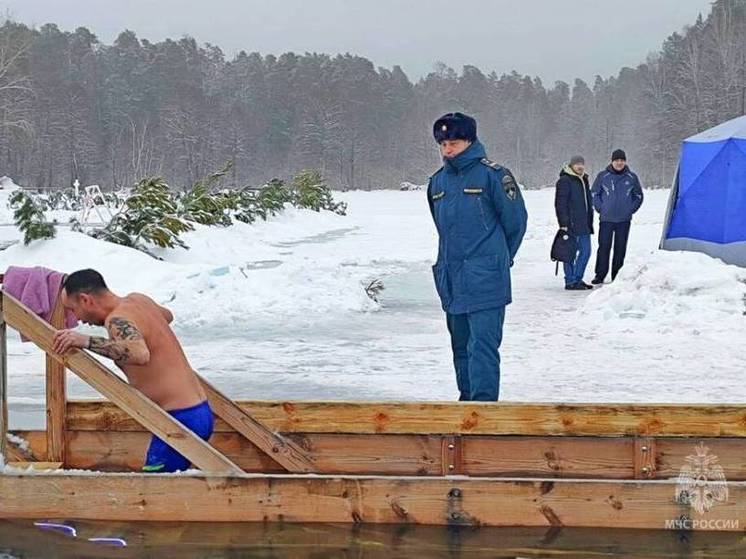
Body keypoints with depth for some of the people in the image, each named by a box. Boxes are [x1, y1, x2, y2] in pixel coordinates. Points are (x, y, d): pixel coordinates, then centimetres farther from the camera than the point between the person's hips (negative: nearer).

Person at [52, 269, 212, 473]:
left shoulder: (118, 319, -16)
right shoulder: (137, 299, 11)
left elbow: (140, 354, -38)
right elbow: (167, 315, 34)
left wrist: (86, 341, -35)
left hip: (182, 419, -10)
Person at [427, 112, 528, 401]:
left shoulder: (492, 174, -8)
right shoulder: (438, 181, 11)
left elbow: (515, 220, -1)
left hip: (485, 280, -7)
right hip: (450, 278, 7)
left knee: (482, 345, -12)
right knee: (461, 344, 15)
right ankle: (468, 397, 26)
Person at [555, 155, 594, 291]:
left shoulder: (584, 180, 17)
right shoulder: (565, 181, -10)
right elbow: (560, 204, -14)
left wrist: (589, 221, 22)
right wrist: (564, 223, -19)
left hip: (584, 225, 9)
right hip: (571, 225, -9)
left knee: (585, 251, 11)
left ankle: (577, 279, 20)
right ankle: (570, 281, 2)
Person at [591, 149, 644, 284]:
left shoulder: (632, 178, 5)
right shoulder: (603, 176, 1)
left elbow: (638, 196, 17)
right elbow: (594, 193, 10)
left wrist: (631, 209, 6)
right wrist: (600, 208, 1)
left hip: (624, 220, 2)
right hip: (606, 219, -2)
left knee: (620, 248, 5)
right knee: (604, 247, -4)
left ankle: (617, 276, 12)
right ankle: (600, 275, 1)